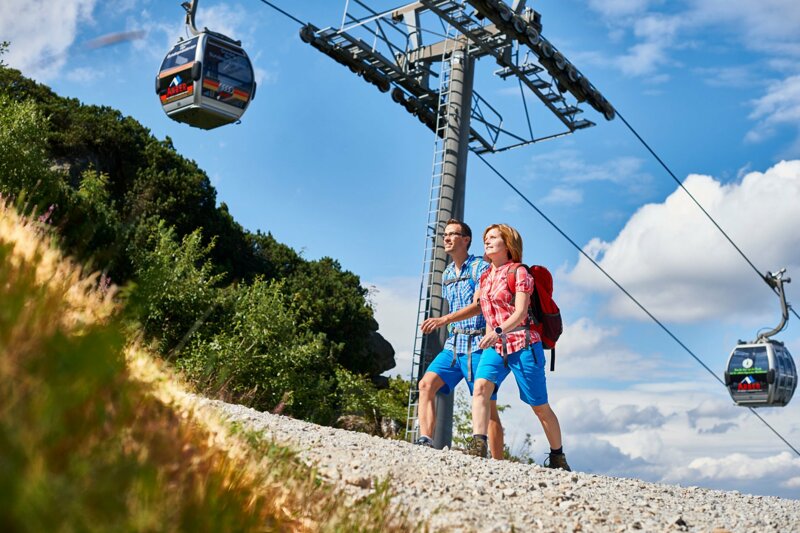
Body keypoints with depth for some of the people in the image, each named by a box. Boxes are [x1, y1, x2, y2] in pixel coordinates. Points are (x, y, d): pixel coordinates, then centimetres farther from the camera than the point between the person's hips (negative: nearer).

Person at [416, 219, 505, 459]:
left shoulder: (480, 267, -5)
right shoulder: (447, 274, 18)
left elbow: (480, 304, -18)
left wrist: (444, 320, -26)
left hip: (479, 345, -7)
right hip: (454, 344, 7)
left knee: (487, 406, -5)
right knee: (427, 384, -15)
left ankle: (497, 464, 0)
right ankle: (425, 440, -24)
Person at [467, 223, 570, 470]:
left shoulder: (519, 272, -6)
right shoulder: (485, 277, 14)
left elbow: (520, 312, -18)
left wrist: (498, 332, -33)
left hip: (523, 345, -5)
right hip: (494, 346, 6)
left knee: (539, 406, 4)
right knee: (480, 386, -23)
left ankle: (558, 457, 21)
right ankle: (478, 443, -33)